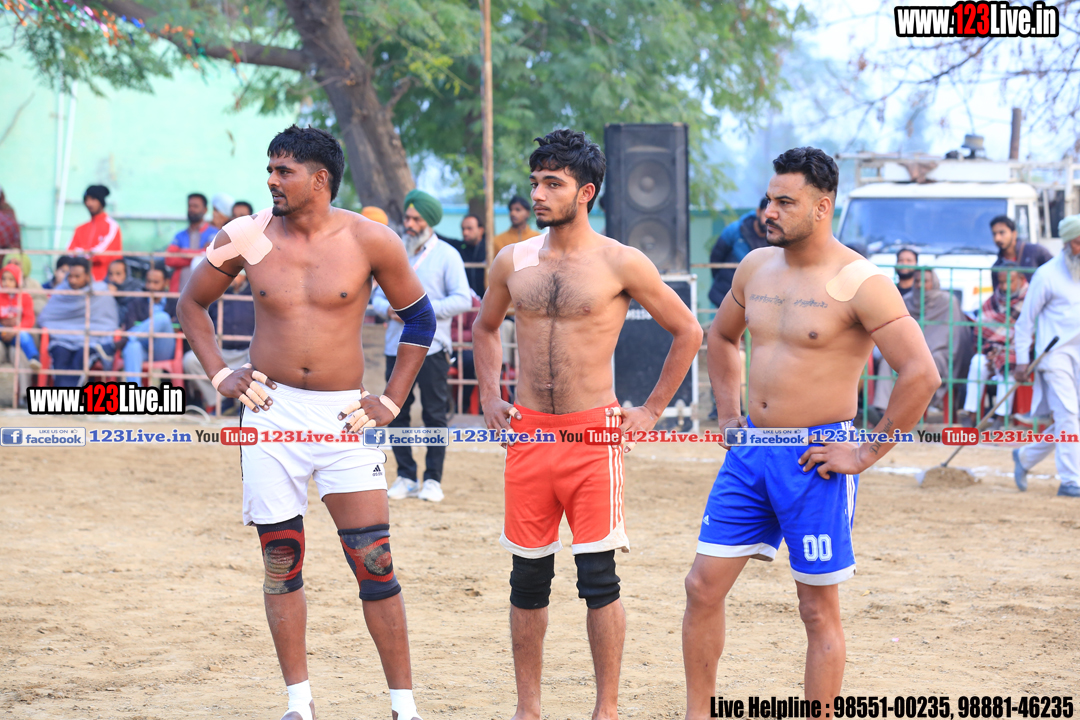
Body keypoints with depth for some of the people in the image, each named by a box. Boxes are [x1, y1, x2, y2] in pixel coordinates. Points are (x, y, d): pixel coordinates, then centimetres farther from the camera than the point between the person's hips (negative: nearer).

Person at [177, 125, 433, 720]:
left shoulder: (369, 241, -3)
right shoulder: (246, 238, 1)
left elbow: (419, 318, 10)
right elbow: (192, 303, 16)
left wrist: (391, 401, 4)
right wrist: (219, 375, 6)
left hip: (345, 416, -2)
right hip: (272, 414, 2)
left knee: (374, 564, -5)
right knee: (281, 561, 5)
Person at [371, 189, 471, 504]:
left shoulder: (446, 255, 0)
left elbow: (463, 300, -6)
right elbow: (378, 295, 16)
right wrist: (388, 309, -7)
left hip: (431, 347, -4)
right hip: (396, 346, 4)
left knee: (435, 415, -2)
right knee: (396, 413, 3)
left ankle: (433, 479, 4)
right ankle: (406, 477, 12)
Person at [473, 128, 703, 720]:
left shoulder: (621, 263, -5)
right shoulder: (512, 262, 7)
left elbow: (687, 331, 4)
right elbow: (485, 327, 26)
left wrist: (652, 410, 3)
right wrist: (489, 396, 14)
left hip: (593, 434, -4)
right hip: (527, 433, 4)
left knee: (598, 578, -4)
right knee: (528, 578, 7)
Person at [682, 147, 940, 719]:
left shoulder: (859, 283, -13)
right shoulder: (755, 267, 8)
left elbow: (921, 374, -19)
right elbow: (721, 336, 28)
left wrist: (867, 453, -16)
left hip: (813, 458, -6)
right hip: (750, 451, 7)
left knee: (819, 610, 2)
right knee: (703, 586, 5)